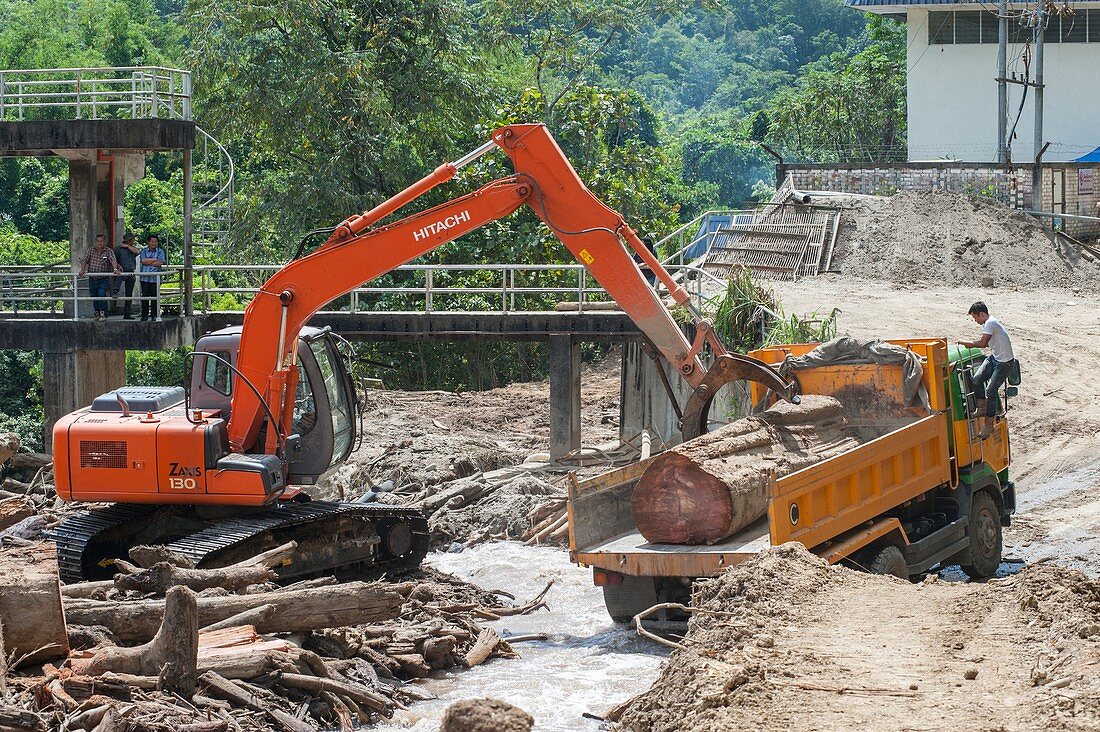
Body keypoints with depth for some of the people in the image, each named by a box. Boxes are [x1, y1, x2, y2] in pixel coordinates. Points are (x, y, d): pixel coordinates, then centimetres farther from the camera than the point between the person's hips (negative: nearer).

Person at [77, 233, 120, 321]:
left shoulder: (109, 251, -4)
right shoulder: (91, 250, 4)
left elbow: (113, 260, -20)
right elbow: (84, 261, -1)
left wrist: (115, 269, -38)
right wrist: (82, 270, -17)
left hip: (104, 278, -4)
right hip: (92, 278, 4)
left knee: (102, 294, -18)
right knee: (94, 296, 7)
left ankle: (103, 314, -12)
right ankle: (97, 313, 20)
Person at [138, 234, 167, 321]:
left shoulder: (160, 252, 9)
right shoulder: (144, 251, 12)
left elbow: (160, 263, -6)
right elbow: (143, 261, -5)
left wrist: (148, 262, -5)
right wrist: (155, 260, -5)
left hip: (155, 277, -1)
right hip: (145, 277, 1)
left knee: (154, 297, -2)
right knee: (145, 297, -1)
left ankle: (154, 315, 4)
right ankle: (144, 315, 4)